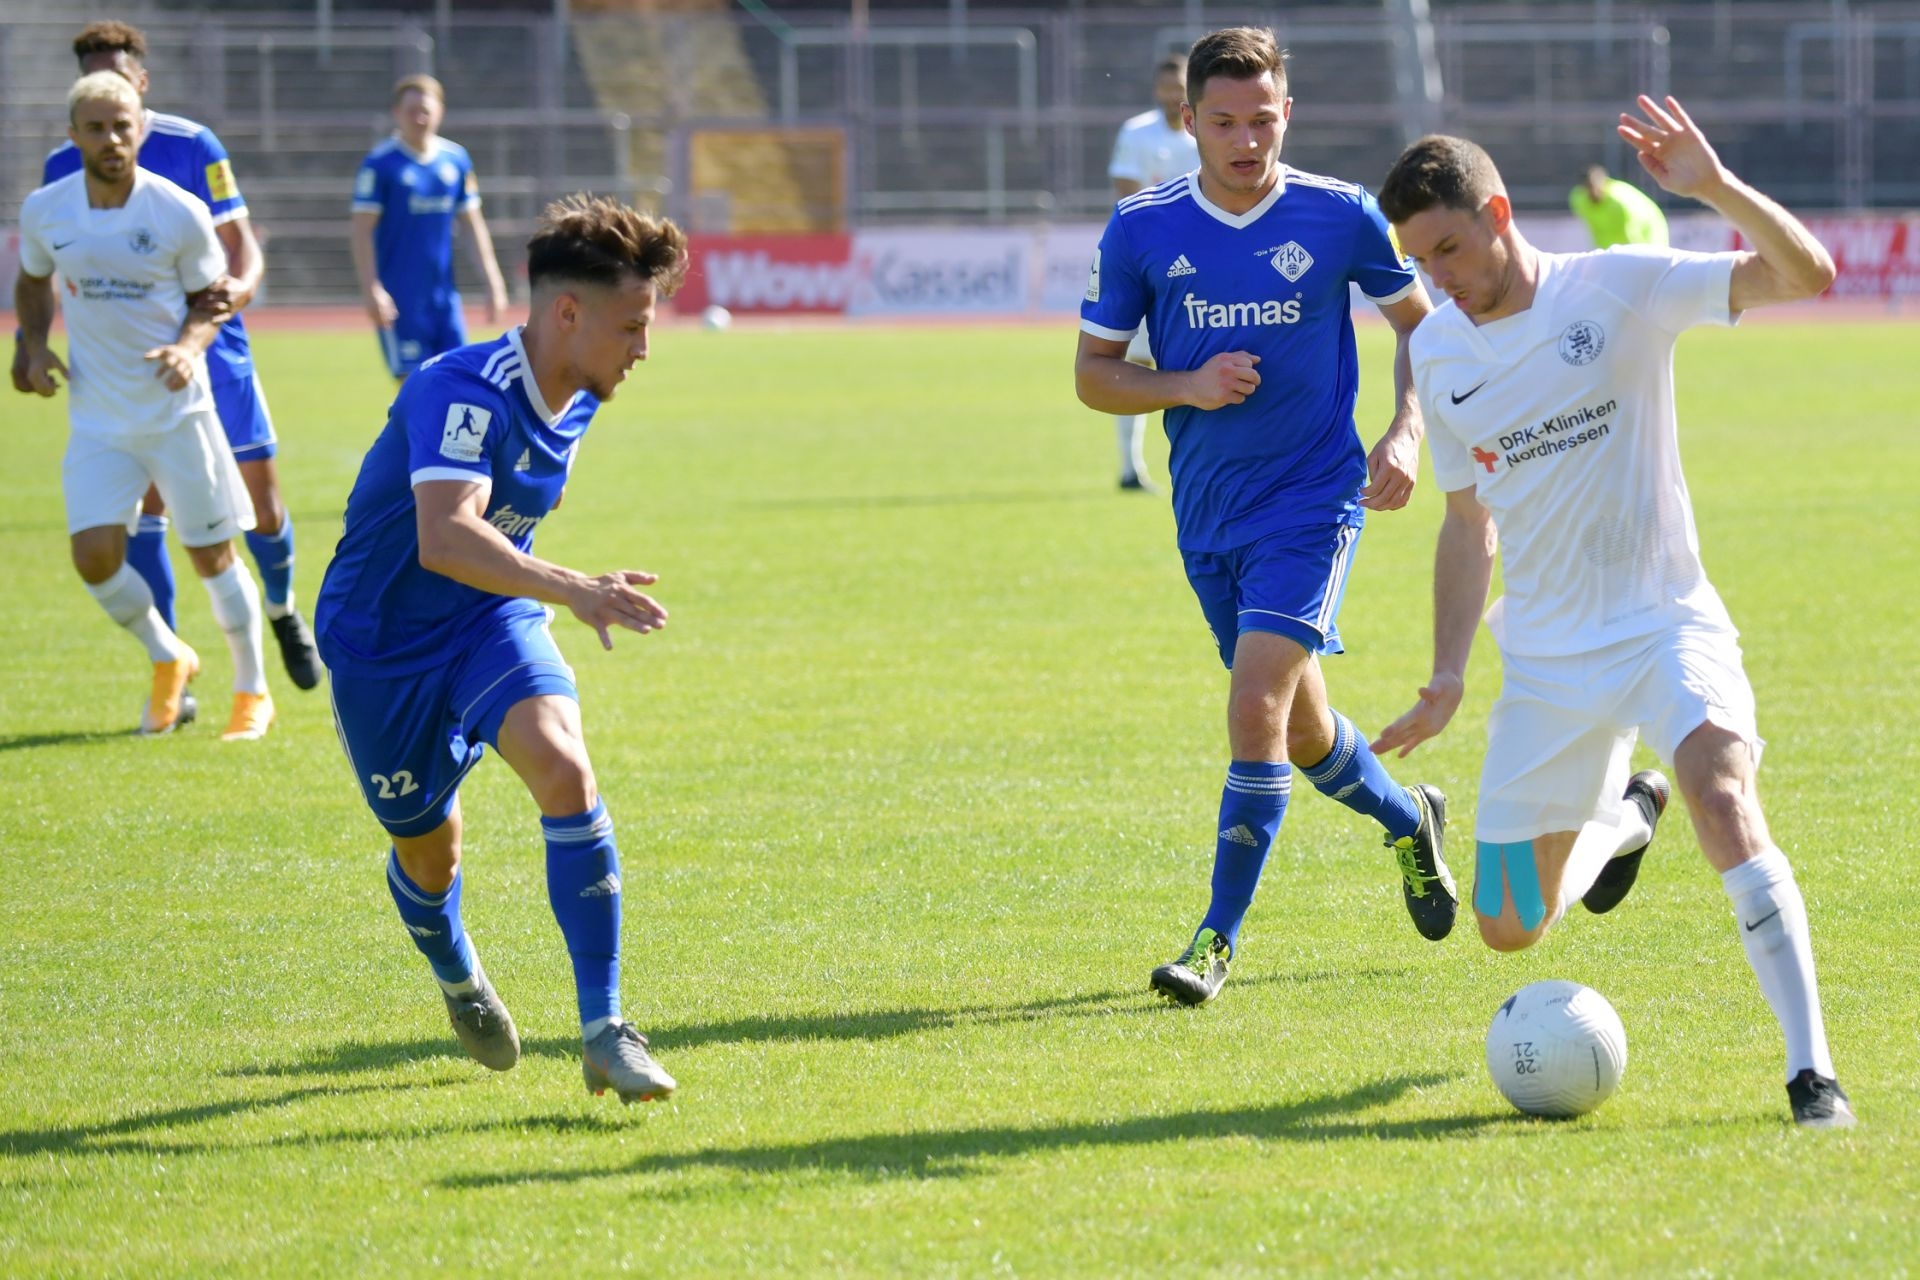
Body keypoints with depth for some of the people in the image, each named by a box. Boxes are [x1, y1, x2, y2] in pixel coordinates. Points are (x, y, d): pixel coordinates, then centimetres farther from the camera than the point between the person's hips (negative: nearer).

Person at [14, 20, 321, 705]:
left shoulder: (191, 147, -7)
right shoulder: (64, 168, -1)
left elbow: (240, 244, -6)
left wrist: (242, 284, -27)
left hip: (211, 347, -1)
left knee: (259, 497, 4)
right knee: (145, 501, -10)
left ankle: (283, 611, 35)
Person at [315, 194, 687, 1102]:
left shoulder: (575, 399, -3)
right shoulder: (464, 391, -29)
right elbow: (446, 536, -45)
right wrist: (574, 591, -57)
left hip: (493, 620, 5)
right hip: (382, 640, -5)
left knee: (564, 767, -24)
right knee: (427, 850, 10)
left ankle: (604, 1032, -23)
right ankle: (459, 982, 47)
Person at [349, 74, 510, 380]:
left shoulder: (456, 160, 8)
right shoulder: (380, 164, -7)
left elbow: (474, 225, 15)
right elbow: (362, 231, -9)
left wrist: (493, 282, 10)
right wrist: (372, 289, -16)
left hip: (445, 296, 5)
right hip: (400, 297, -5)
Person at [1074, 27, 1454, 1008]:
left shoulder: (1340, 217, -7)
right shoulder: (1141, 229, -3)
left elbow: (1419, 322, 10)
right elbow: (1093, 374, 4)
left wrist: (1406, 433, -5)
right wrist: (1187, 386, -14)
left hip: (1313, 497, -3)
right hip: (1207, 515, 3)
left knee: (1258, 705, -18)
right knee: (1300, 730, 15)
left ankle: (1219, 937, -10)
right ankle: (1408, 819, 46)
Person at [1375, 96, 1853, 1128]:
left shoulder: (1618, 287, -11)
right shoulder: (1436, 353, 3)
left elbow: (1807, 275, -19)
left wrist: (1715, 187, -34)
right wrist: (1447, 677, 7)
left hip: (1664, 620, -5)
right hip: (1544, 651, 5)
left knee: (1720, 791, -34)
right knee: (1508, 928, 8)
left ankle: (1811, 1068, -31)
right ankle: (1621, 820, 42)